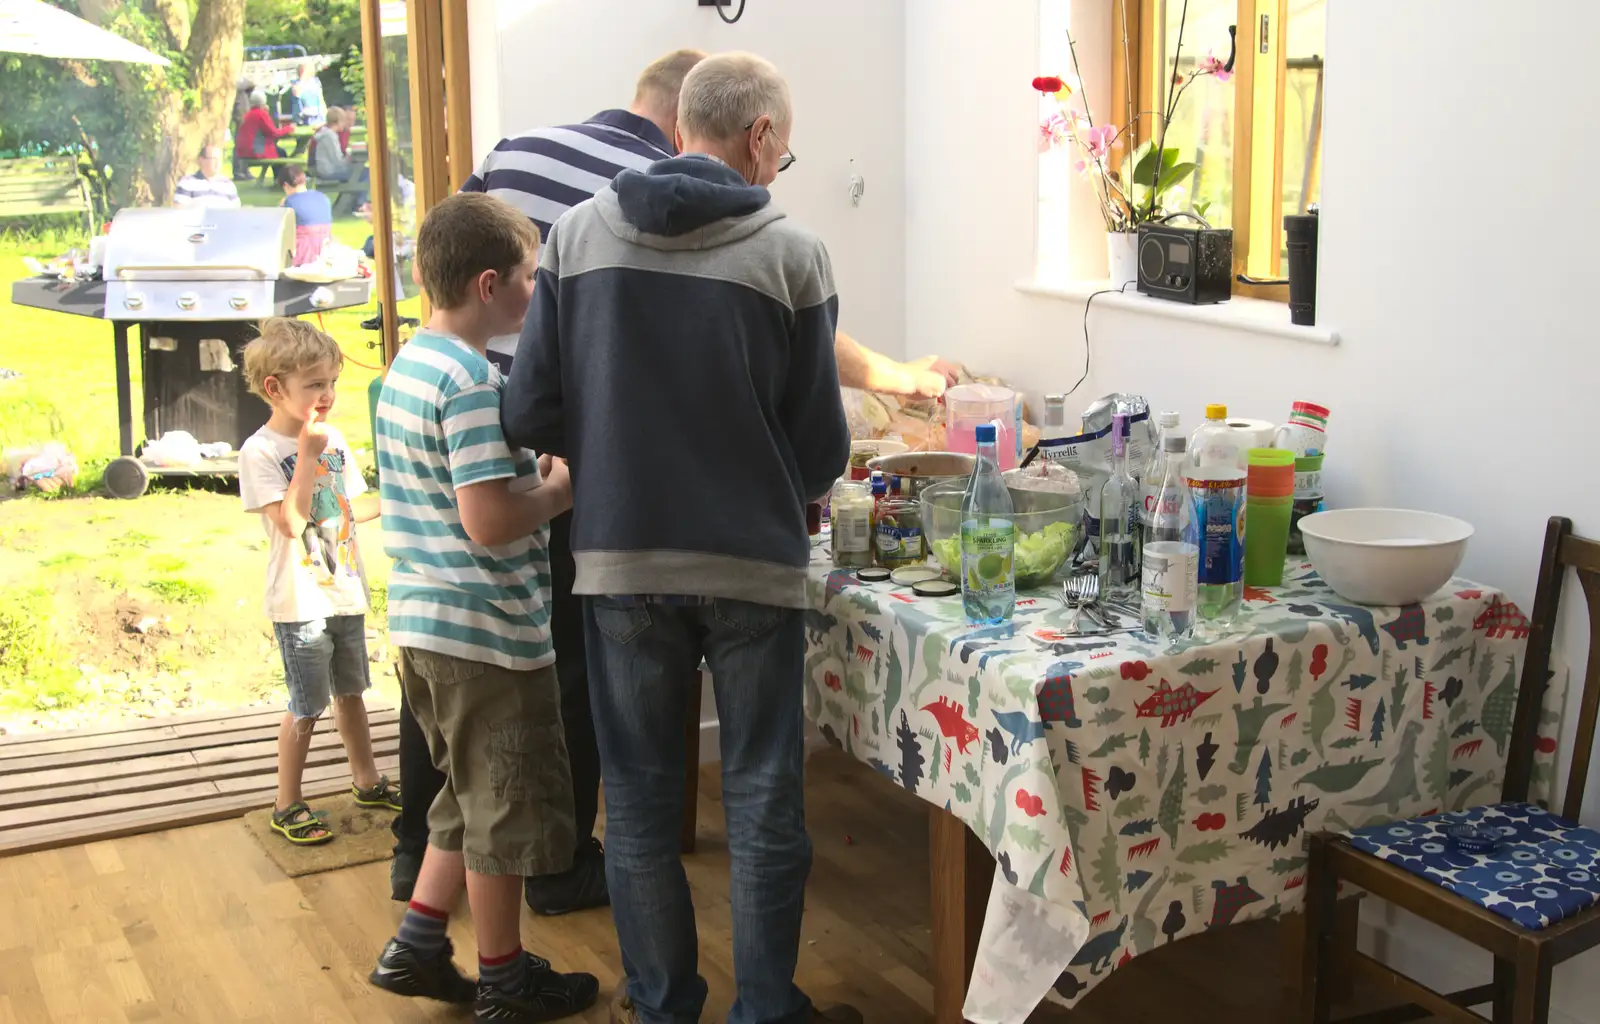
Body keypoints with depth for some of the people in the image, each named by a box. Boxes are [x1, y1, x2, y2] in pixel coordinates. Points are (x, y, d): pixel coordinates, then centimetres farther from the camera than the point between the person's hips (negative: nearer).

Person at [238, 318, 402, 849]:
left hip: (345, 591, 7)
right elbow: (291, 521, -25)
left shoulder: (334, 440, 6)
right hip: (301, 601, -6)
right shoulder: (260, 452, -15)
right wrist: (307, 453, -25)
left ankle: (367, 780, 35)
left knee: (351, 691, 20)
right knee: (306, 706, 1)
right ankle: (287, 806, 14)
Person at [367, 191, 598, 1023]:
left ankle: (416, 948, 28)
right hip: (488, 634, -9)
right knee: (509, 813, 7)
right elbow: (490, 523, -26)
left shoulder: (407, 367, 10)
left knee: (471, 800, 23)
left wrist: (535, 477, 10)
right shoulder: (475, 381, -20)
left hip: (421, 623, 9)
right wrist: (561, 489, -10)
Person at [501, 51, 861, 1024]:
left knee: (640, 798, 14)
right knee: (763, 802, 11)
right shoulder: (792, 252, -7)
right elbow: (823, 444, -4)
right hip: (753, 562, -2)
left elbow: (530, 415, -3)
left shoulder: (577, 233, -1)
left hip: (620, 559, 2)